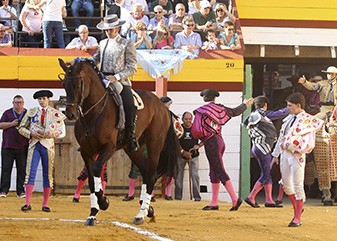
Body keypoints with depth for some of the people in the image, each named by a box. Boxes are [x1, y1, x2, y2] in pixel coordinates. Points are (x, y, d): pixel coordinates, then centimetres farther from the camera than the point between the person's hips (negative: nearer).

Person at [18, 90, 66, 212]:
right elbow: (21, 128, 11)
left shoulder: (55, 113, 5)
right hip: (34, 144, 0)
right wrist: (31, 133, -7)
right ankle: (27, 203, -15)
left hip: (48, 145, 0)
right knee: (31, 172, -10)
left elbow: (62, 132, 2)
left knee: (47, 175, 3)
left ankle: (45, 204, 10)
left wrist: (48, 133, -13)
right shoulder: (31, 112, 9)